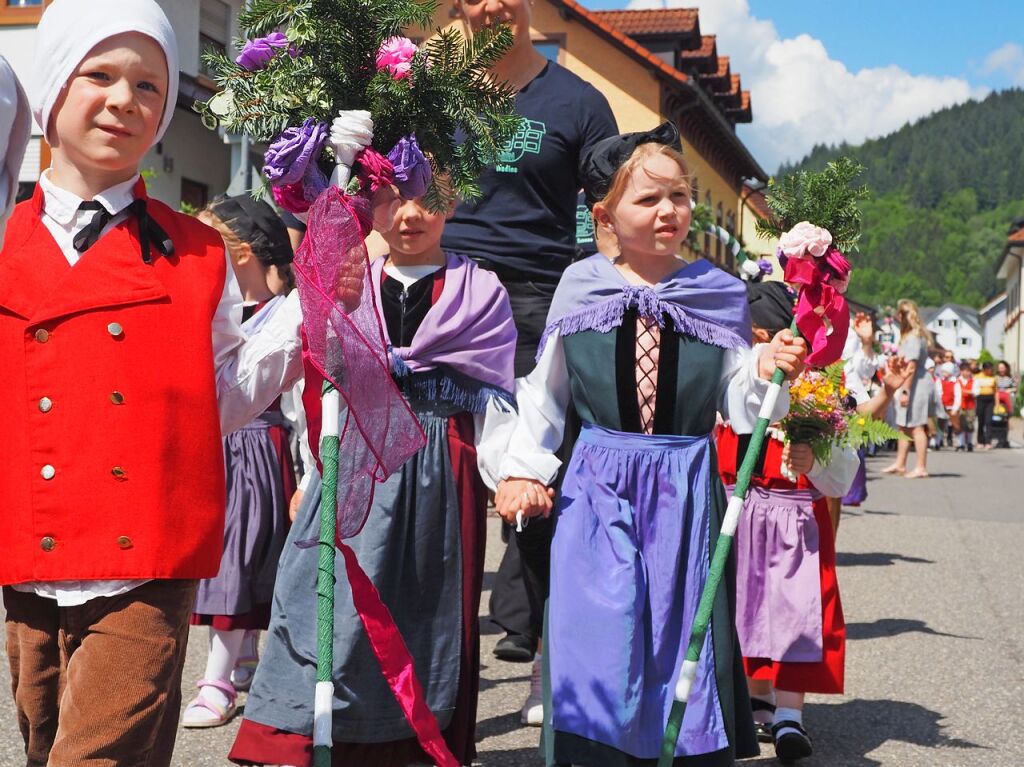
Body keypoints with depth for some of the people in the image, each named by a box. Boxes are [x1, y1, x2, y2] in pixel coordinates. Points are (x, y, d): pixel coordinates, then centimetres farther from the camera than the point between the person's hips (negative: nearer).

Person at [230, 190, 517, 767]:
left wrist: (513, 471, -11)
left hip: (439, 475, -1)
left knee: (429, 610, 4)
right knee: (337, 602, -5)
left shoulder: (480, 292, 5)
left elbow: (494, 399, -1)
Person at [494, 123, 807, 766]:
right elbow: (545, 392, 9)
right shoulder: (580, 287, 1)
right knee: (598, 638, 0)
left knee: (680, 635, 6)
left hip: (685, 492, 1)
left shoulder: (720, 294, 2)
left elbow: (738, 407, 4)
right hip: (597, 490, 0)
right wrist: (525, 469, 3)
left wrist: (767, 372, -15)